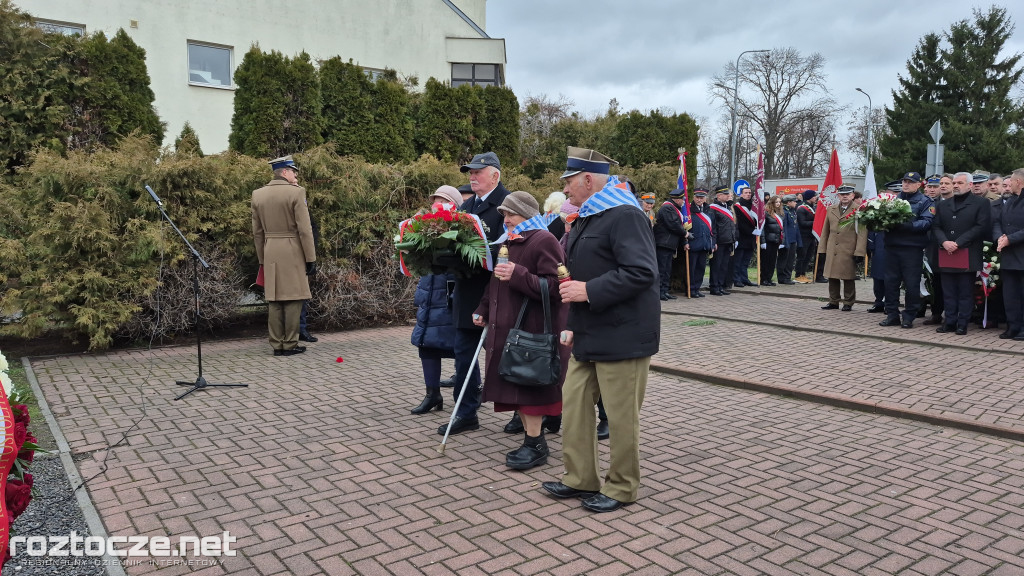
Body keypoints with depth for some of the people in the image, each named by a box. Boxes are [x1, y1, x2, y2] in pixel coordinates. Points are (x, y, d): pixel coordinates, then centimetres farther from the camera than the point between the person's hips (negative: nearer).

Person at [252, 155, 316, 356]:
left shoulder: (258, 195, 8)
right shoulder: (296, 192, -9)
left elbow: (257, 232, 11)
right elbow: (304, 229, -11)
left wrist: (262, 259, 18)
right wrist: (311, 258, -6)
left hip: (270, 253, 5)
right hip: (293, 252, -5)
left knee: (274, 300, 8)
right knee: (293, 299, 2)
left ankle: (276, 345, 13)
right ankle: (290, 345, 6)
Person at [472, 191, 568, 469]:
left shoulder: (544, 241, -11)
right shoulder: (511, 241, 16)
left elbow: (554, 287, -19)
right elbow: (497, 282, 25)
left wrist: (518, 275, -26)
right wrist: (483, 310, 16)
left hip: (532, 331, -9)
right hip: (508, 329, 9)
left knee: (529, 390, -4)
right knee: (515, 388, 11)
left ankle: (535, 444, 7)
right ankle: (532, 438, 22)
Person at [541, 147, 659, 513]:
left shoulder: (624, 216, -15)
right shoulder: (585, 219, 17)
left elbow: (641, 272, -25)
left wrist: (589, 291, -23)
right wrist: (574, 325, 21)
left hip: (621, 338, -10)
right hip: (589, 336, 10)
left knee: (621, 417, 3)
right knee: (574, 406, 12)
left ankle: (621, 487, 20)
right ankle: (580, 478, 26)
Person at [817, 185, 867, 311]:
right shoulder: (831, 209, 13)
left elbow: (862, 232, -6)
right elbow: (825, 230, 17)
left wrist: (859, 252, -12)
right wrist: (822, 249, 12)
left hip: (849, 252, -4)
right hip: (832, 251, 4)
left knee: (848, 278, 2)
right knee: (832, 277, 8)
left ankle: (848, 303, 13)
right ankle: (833, 302, 19)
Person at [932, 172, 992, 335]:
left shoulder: (981, 203, 3)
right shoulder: (942, 205, 17)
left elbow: (981, 227, -7)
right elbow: (936, 227, 9)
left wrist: (958, 243, -14)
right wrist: (944, 242, -10)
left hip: (968, 255, -4)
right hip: (946, 255, 4)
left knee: (965, 292, 0)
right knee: (948, 292, 6)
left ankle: (963, 324, 6)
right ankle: (950, 322, 12)